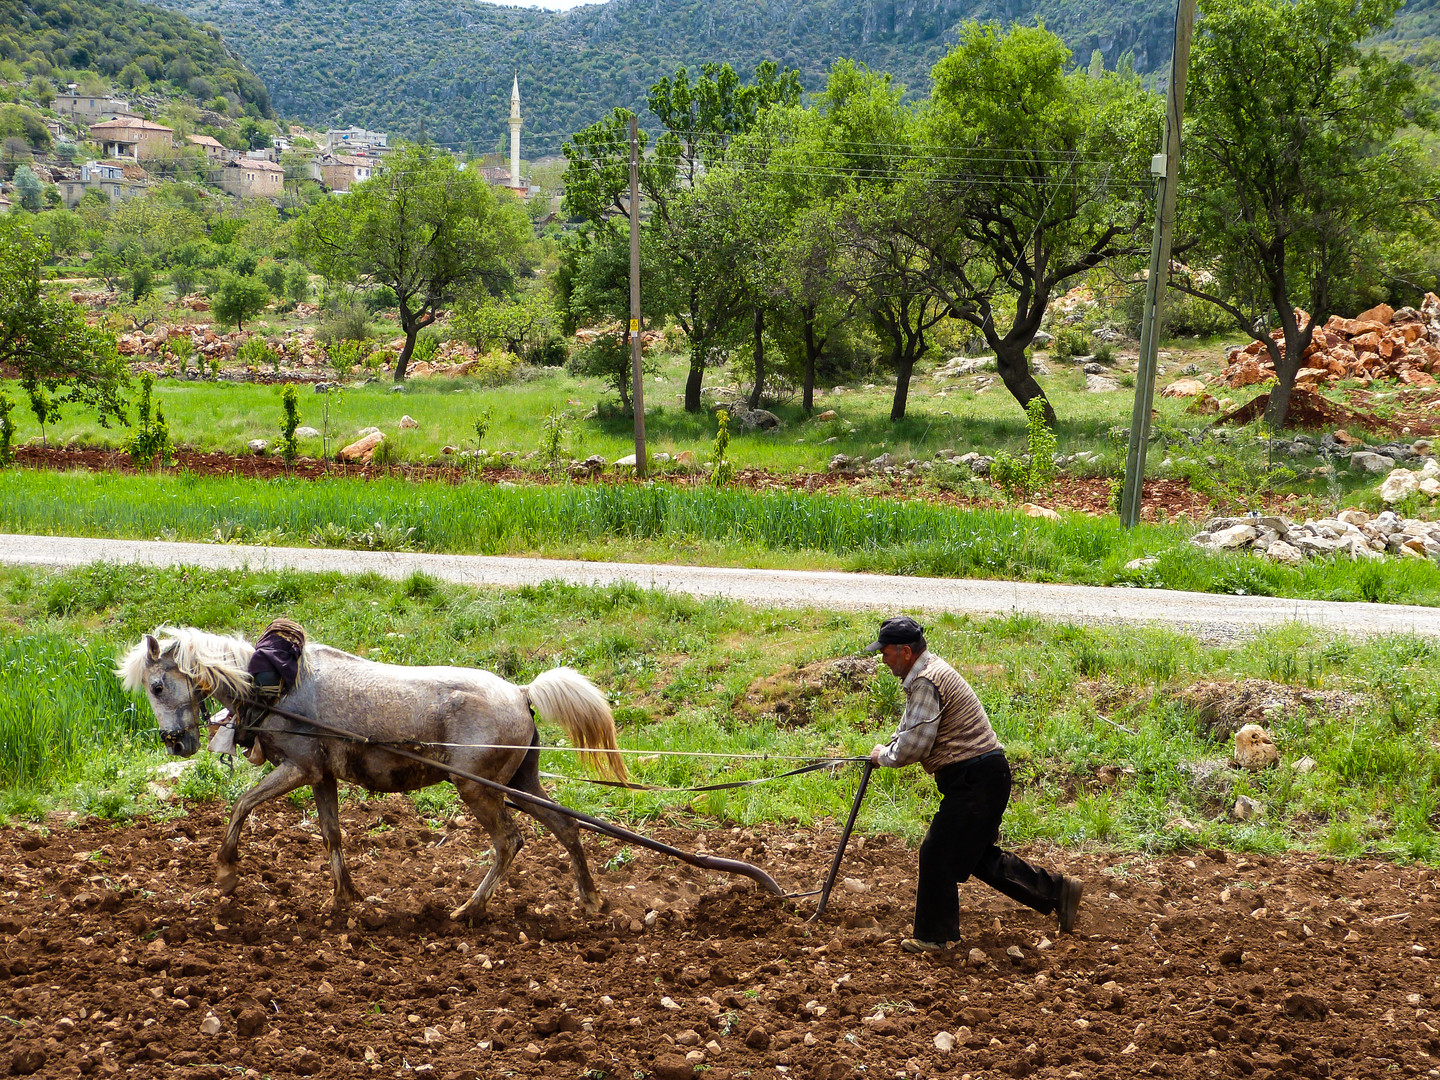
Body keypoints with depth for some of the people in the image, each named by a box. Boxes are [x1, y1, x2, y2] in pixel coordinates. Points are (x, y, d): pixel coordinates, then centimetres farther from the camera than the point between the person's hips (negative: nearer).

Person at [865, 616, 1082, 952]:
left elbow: (914, 745, -21)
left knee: (937, 853, -2)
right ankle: (1057, 890, 21)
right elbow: (912, 728, 29)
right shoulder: (927, 672, 15)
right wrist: (890, 749, 14)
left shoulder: (926, 683, -19)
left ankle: (932, 936, 9)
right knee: (977, 855, 17)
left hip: (975, 780, -11)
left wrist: (885, 756, -4)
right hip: (981, 776, 11)